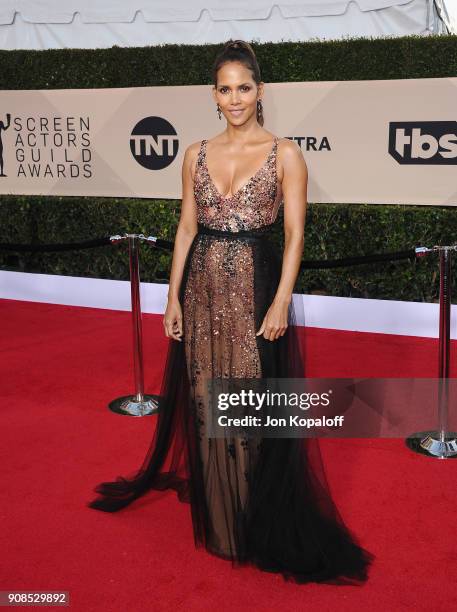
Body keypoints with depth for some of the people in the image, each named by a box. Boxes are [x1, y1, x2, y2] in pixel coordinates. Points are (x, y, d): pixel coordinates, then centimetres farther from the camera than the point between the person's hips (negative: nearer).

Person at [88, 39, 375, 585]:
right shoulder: (197, 154, 8)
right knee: (206, 400, 11)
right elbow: (186, 227, 9)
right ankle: (215, 513, 32)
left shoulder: (284, 154, -3)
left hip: (257, 288, -3)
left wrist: (280, 302, -14)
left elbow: (294, 234, -6)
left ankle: (260, 523, 24)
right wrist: (174, 297, 4)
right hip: (203, 289, 4)